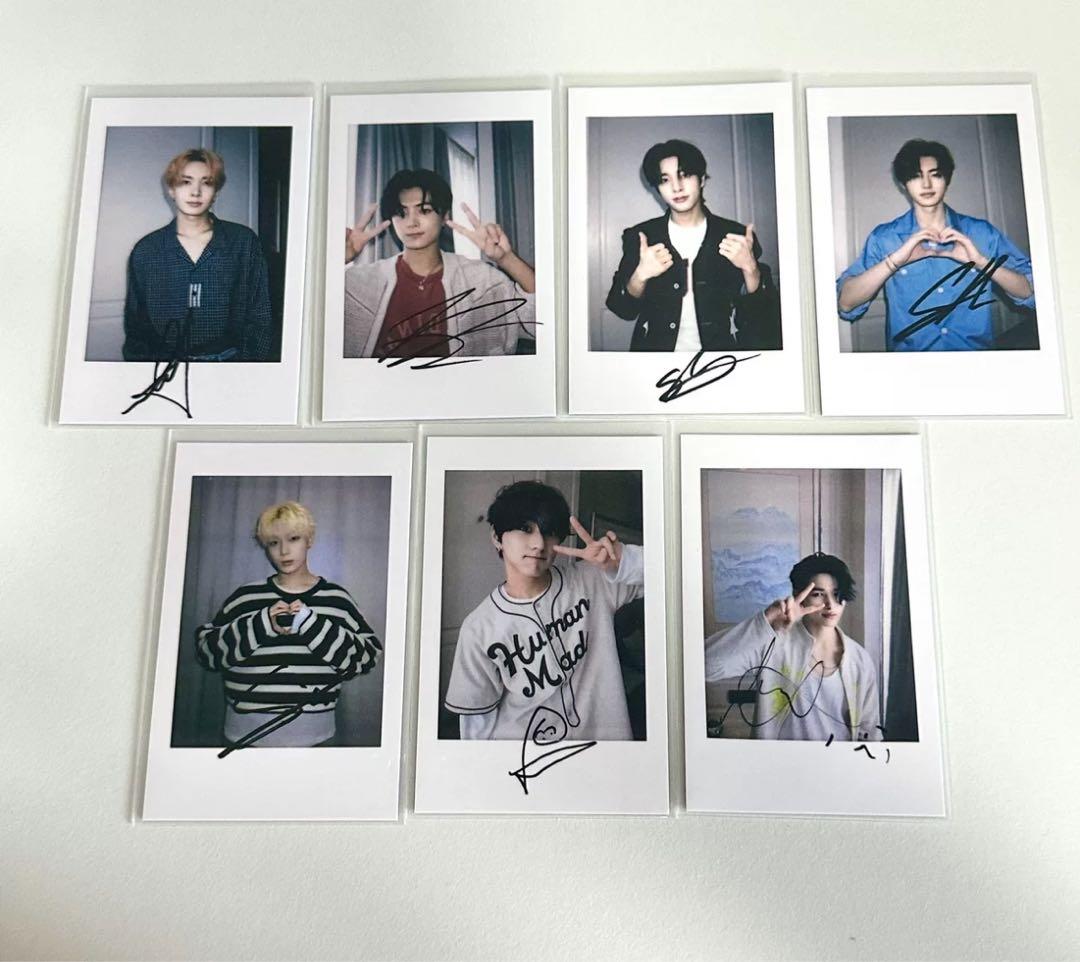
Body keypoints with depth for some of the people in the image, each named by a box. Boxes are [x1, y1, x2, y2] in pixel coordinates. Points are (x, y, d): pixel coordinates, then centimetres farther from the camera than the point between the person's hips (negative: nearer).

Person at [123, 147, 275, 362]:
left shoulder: (244, 242, 4)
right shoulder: (145, 250, 7)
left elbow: (259, 319, 4)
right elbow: (135, 325, 12)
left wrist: (254, 358, -4)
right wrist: (137, 358, 2)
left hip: (228, 356, -1)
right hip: (165, 357, 1)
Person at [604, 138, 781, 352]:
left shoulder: (736, 236, 4)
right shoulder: (639, 237, 5)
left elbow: (762, 315, 3)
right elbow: (623, 310, 3)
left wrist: (750, 268, -14)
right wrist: (640, 276, -14)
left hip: (721, 349, 0)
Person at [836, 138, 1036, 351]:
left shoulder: (982, 232, 7)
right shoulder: (883, 238, 4)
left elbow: (1031, 293, 2)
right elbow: (845, 303, -7)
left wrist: (981, 261, -11)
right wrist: (895, 261, -16)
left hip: (976, 352, 2)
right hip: (911, 364, -1)